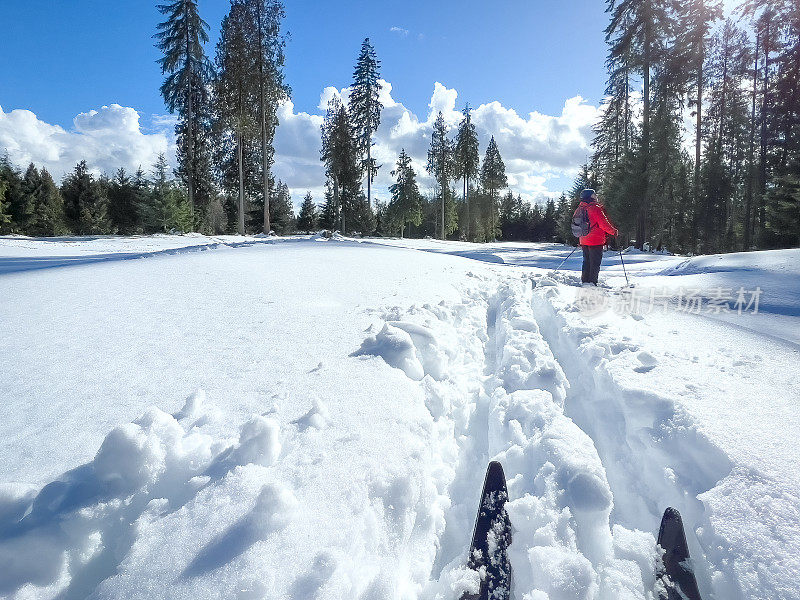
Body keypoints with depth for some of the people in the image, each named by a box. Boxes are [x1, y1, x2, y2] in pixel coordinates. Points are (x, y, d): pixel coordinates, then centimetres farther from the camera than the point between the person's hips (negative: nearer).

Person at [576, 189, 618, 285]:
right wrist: (614, 231, -3)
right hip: (596, 241, -8)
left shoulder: (580, 208, 9)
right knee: (595, 263, -2)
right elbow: (603, 223, -16)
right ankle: (592, 283, -3)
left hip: (584, 241, 8)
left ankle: (585, 282, 17)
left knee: (587, 262, 15)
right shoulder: (595, 208, -15)